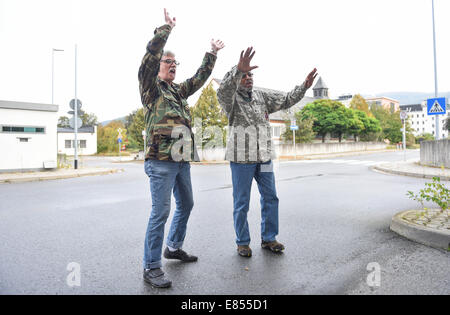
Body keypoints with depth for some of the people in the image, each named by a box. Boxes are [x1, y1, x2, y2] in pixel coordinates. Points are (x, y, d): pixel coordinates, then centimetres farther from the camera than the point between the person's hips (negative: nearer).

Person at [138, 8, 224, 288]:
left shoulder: (179, 90, 21)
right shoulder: (151, 86, 1)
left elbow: (200, 78, 24)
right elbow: (150, 56, -13)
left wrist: (212, 54, 19)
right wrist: (167, 28, -12)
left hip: (182, 159, 8)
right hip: (161, 160, -8)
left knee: (186, 204, 16)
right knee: (161, 212, -9)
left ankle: (174, 247, 35)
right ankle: (151, 267, 2)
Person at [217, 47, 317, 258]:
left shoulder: (261, 97, 13)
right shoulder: (231, 99, -4)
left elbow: (286, 100, 13)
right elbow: (223, 91, -27)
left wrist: (304, 86, -4)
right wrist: (238, 70, -45)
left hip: (264, 156, 6)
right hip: (241, 157, -5)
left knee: (270, 198, 9)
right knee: (241, 202, 3)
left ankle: (268, 238, 24)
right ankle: (242, 242, 19)